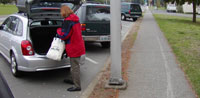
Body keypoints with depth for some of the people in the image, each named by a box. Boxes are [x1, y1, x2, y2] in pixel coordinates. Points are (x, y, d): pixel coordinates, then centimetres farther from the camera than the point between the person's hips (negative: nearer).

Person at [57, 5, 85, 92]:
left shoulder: (67, 21, -19)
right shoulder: (75, 19, 10)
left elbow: (64, 35, -20)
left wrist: (58, 30, -1)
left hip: (73, 47, -9)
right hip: (78, 45, 9)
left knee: (75, 67, -2)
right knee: (74, 65, 22)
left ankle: (77, 86, 4)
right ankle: (74, 80, 37)